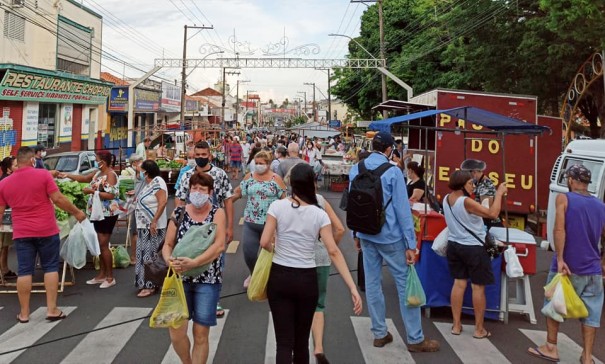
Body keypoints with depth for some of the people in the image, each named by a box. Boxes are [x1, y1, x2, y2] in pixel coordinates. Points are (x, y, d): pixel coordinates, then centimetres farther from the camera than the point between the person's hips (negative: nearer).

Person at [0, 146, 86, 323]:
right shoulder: (43, 174, -8)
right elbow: (58, 199, -11)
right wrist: (76, 212, 1)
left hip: (22, 233, 3)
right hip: (46, 230, -3)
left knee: (24, 271, 7)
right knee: (51, 267, 6)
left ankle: (24, 313, 12)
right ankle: (52, 309, 6)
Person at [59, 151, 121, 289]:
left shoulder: (111, 175, -15)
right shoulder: (98, 173, 12)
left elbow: (111, 195, -22)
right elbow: (83, 178, 24)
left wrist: (92, 191, -20)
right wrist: (66, 175, 21)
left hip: (108, 214, -9)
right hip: (98, 212, 9)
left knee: (104, 245, -6)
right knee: (101, 245, 12)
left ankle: (110, 277, 2)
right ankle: (102, 274, 20)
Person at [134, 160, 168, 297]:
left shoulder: (157, 182, -15)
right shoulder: (148, 183, 14)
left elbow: (163, 202, -23)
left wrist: (154, 221, -25)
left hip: (153, 227, -9)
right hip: (144, 226, 9)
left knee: (150, 255, -4)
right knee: (145, 253, 13)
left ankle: (150, 286, 3)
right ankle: (146, 283, 22)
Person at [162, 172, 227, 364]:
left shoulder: (217, 213, -5)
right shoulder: (179, 213, 3)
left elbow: (219, 246, -16)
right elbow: (167, 244, 5)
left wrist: (193, 263, -27)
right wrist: (169, 260, -17)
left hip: (207, 280, -2)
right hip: (180, 278, 2)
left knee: (201, 334, 3)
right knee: (176, 331, -1)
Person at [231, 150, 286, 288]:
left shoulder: (276, 179, -6)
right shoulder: (249, 177, 2)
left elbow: (284, 200, -3)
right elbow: (237, 193, 8)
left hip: (270, 223, -2)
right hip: (250, 222, 2)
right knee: (248, 253, 4)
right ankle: (253, 274, 33)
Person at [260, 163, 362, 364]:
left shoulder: (277, 206, -7)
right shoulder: (320, 214, -5)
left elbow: (264, 242, -12)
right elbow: (334, 252, -10)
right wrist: (353, 288, -11)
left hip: (279, 277, -1)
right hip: (307, 280, 1)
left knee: (284, 341, 3)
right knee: (301, 339, 19)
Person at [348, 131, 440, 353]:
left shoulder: (355, 170, 2)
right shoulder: (393, 172, -14)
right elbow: (402, 209, -15)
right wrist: (411, 244, -12)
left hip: (365, 235, 6)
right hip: (390, 236, -5)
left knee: (372, 283, 11)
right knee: (405, 283, 2)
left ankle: (379, 334, 21)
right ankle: (415, 339, 9)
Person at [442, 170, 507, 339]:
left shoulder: (446, 199, 3)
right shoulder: (466, 202, -22)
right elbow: (492, 213, -23)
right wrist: (499, 194, -12)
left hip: (454, 245, 7)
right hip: (473, 248, -7)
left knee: (459, 283, 13)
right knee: (478, 287, 4)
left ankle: (456, 325, 16)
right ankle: (479, 329, 12)